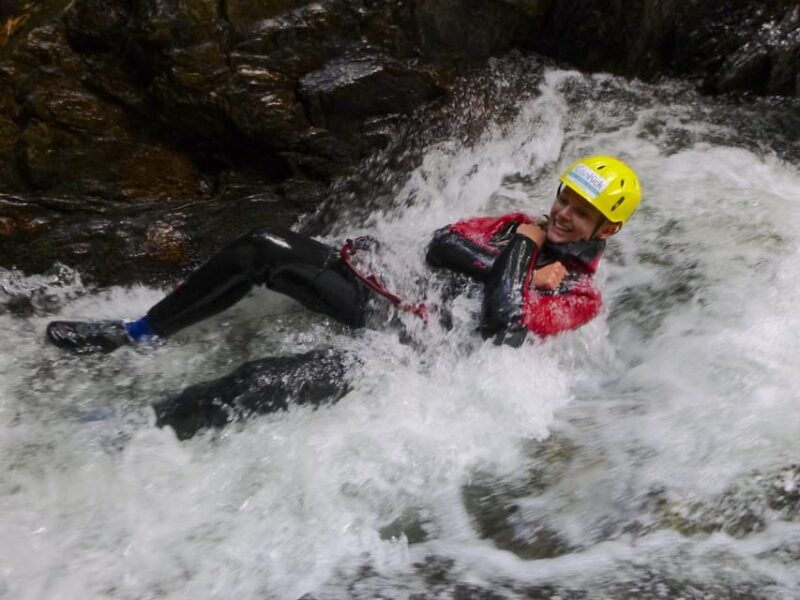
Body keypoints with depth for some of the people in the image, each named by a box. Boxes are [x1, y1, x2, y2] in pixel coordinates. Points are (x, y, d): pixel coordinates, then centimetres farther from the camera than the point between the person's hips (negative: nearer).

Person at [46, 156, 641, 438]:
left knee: (317, 372, -32)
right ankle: (139, 333, 2)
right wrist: (503, 264, -6)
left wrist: (516, 263, -10)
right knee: (267, 246, -11)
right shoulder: (524, 227, 18)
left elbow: (504, 334, -18)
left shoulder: (581, 294, 1)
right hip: (389, 291, 6)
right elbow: (440, 244, 4)